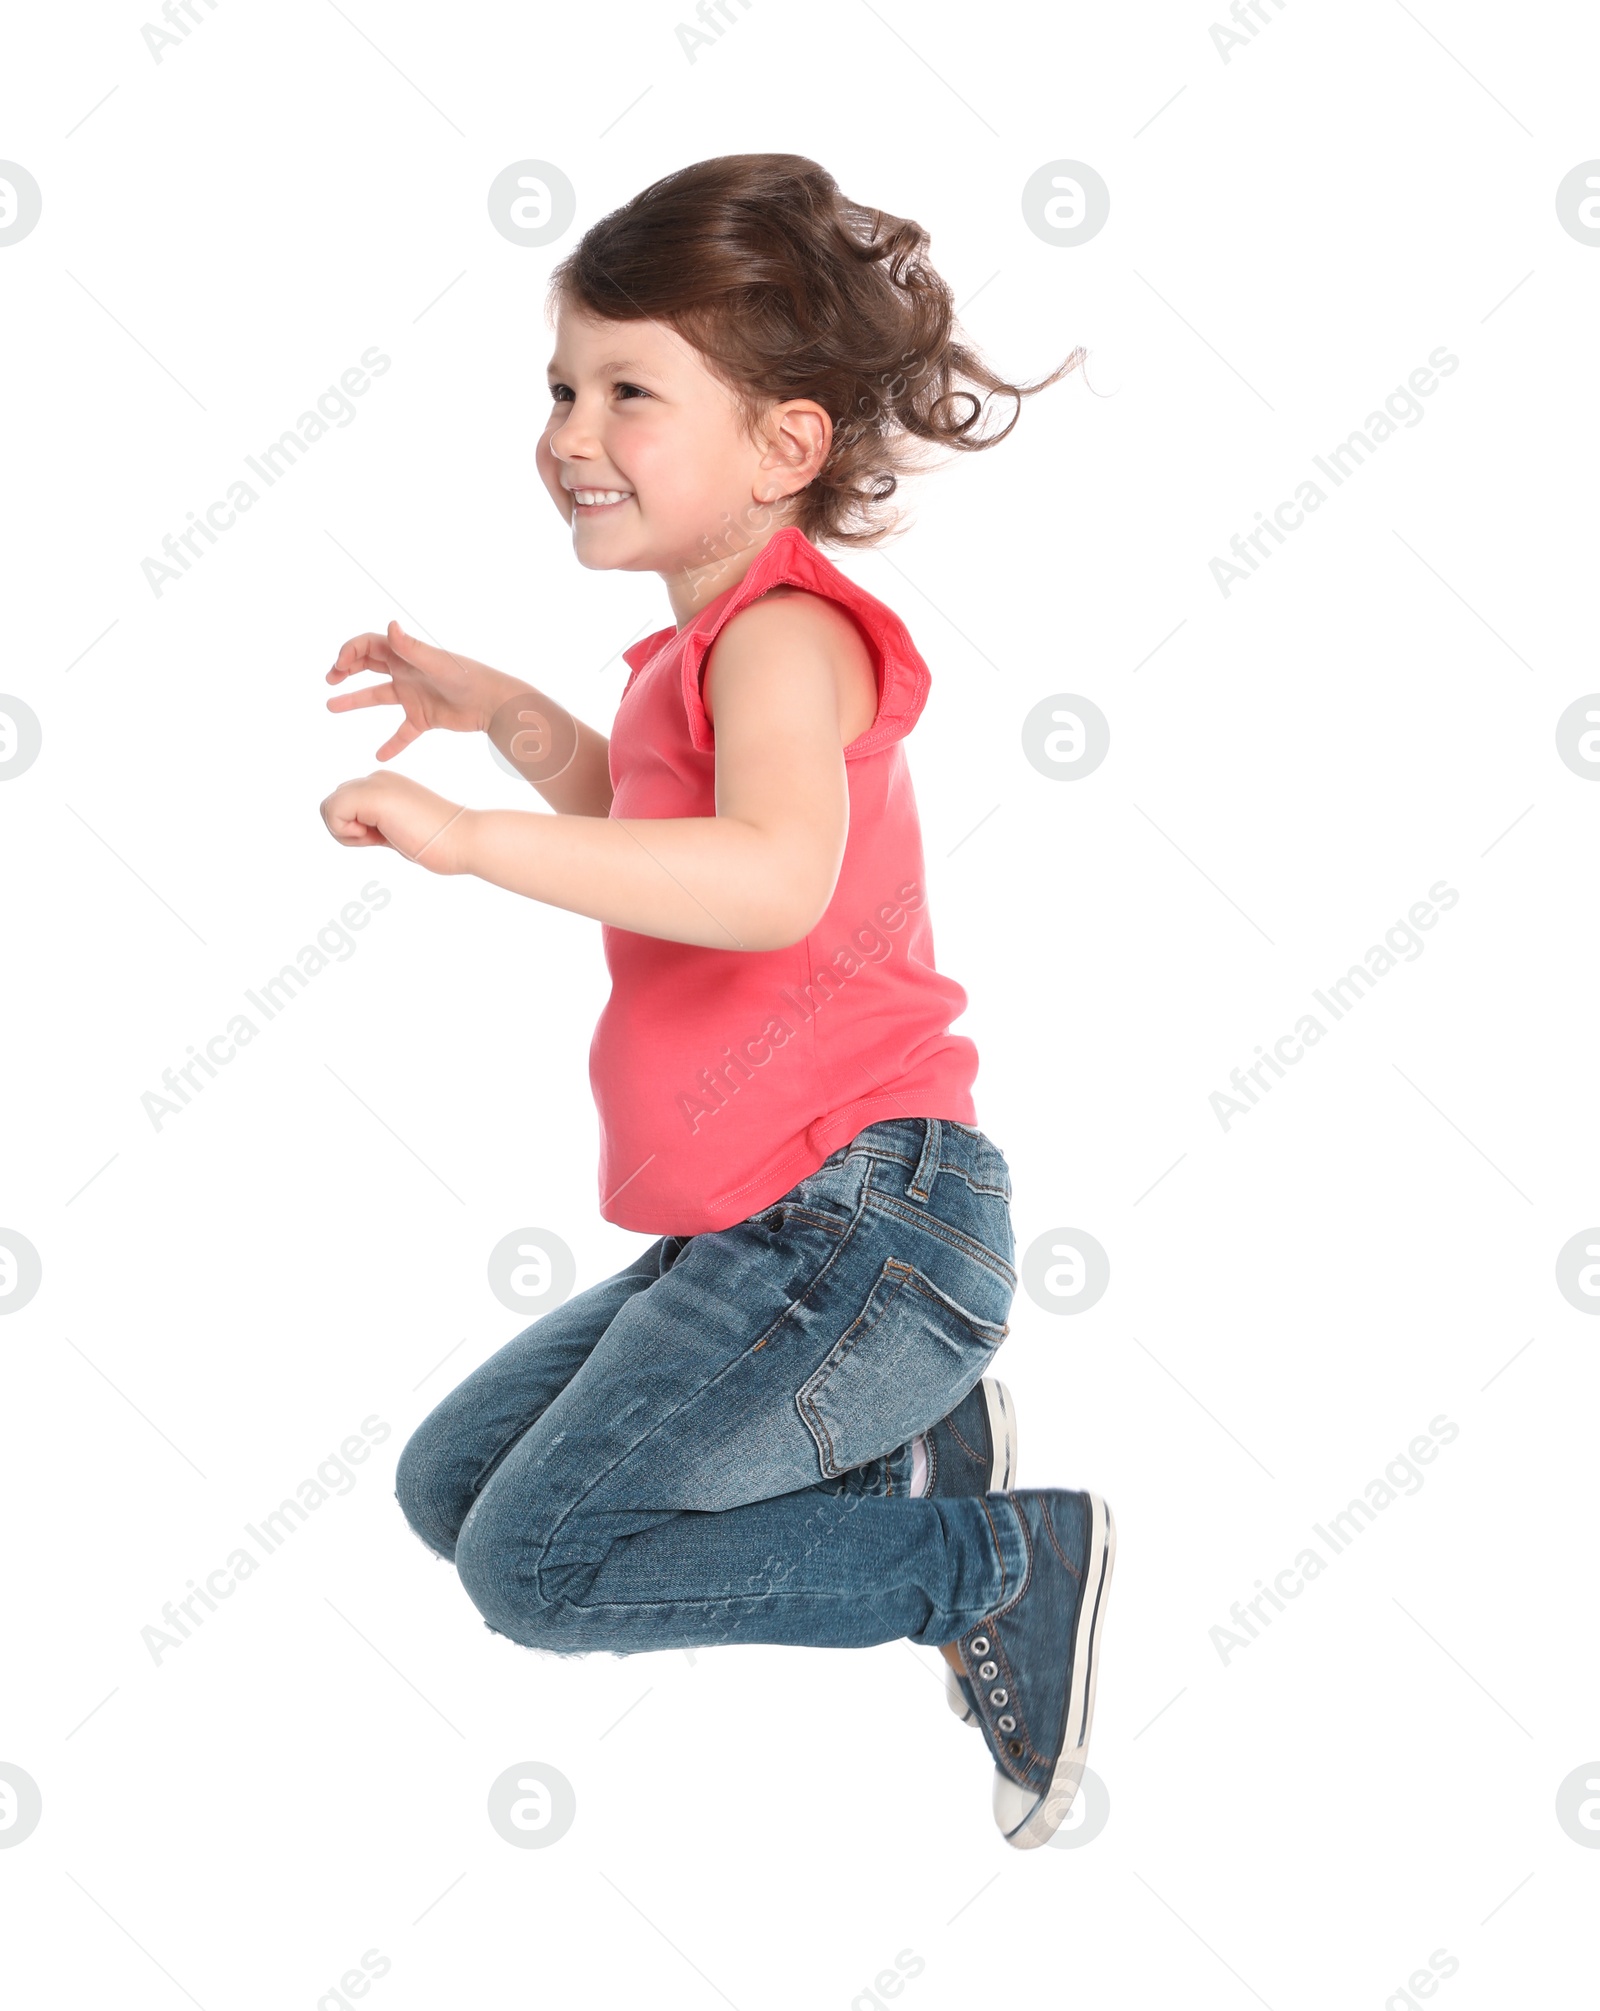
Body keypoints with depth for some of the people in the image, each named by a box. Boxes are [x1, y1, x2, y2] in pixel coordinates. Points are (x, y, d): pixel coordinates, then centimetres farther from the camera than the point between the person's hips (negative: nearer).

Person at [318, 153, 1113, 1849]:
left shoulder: (784, 629, -17)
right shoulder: (706, 641, 16)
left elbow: (775, 878, -38)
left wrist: (470, 837, -39)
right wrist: (505, 713, 24)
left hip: (857, 1219, -11)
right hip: (750, 1236, 11)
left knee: (536, 1566, -10)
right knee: (451, 1482, 15)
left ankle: (1011, 1563, -2)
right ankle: (900, 1458, 9)